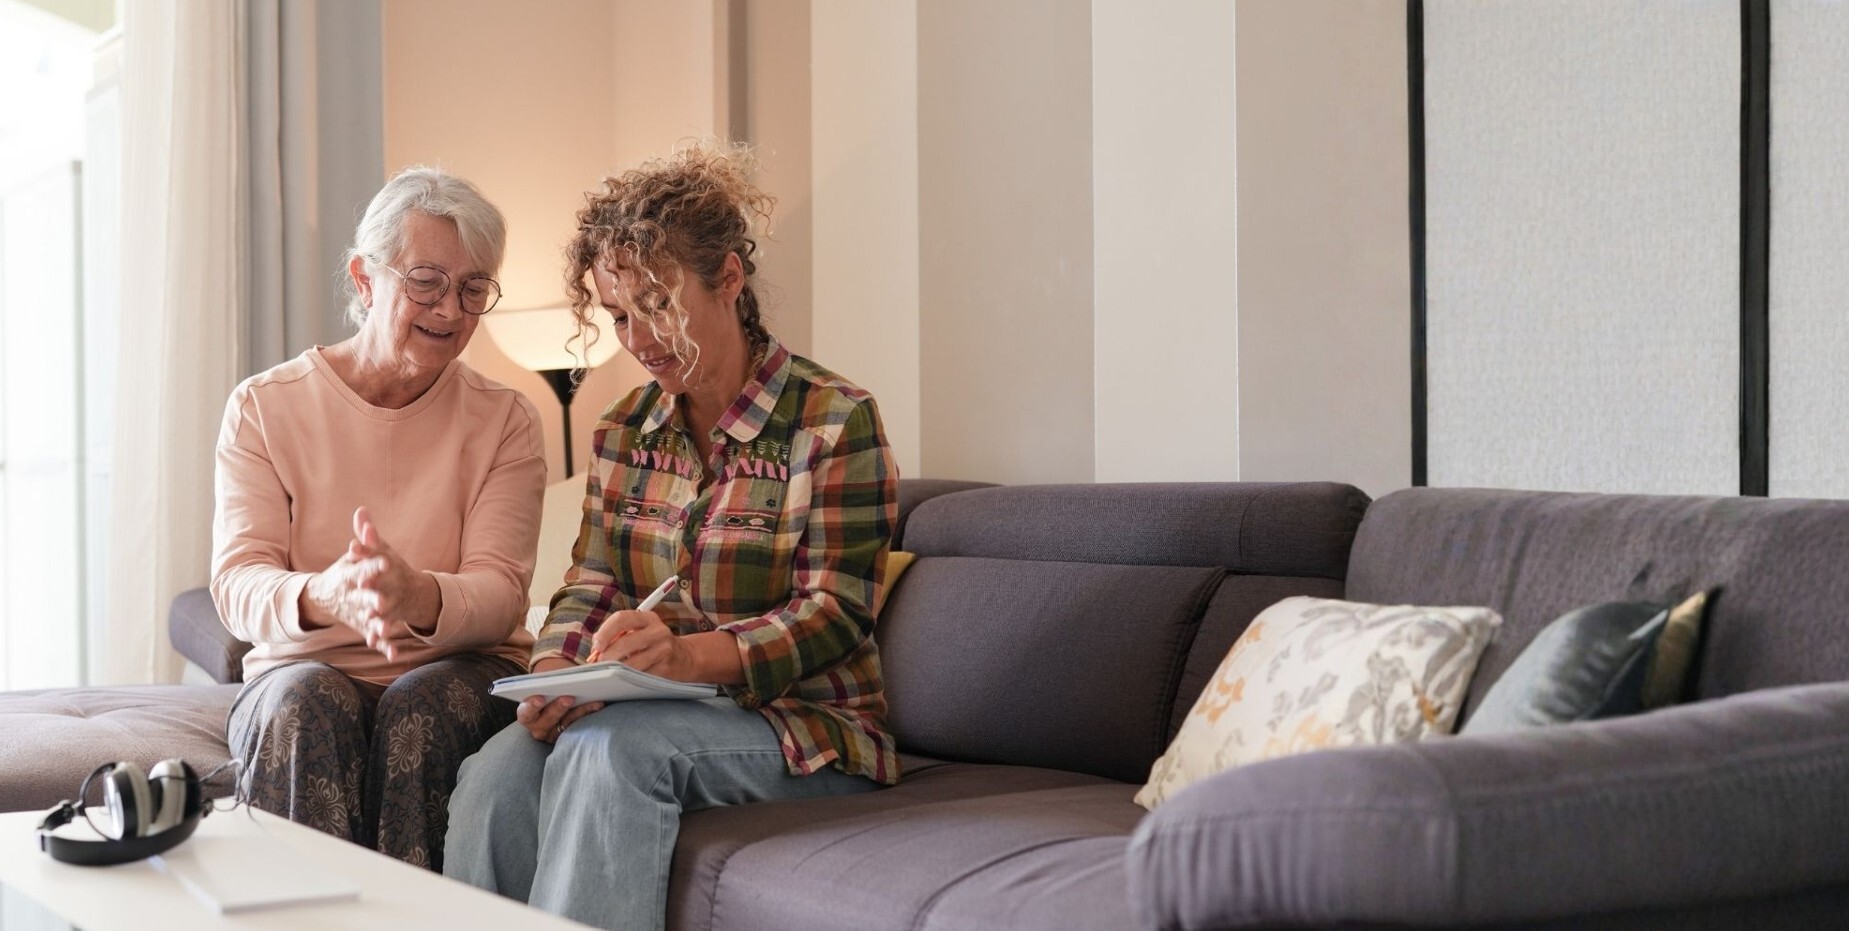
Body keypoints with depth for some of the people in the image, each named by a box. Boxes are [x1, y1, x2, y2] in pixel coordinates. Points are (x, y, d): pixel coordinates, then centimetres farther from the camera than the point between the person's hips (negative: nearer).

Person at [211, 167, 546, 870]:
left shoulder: (506, 422, 4)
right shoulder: (263, 408, 2)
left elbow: (499, 593, -9)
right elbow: (237, 584, -10)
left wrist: (417, 598, -35)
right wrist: (323, 598, -35)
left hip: (459, 677, 0)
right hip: (300, 673, 0)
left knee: (424, 704, -32)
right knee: (309, 704, -33)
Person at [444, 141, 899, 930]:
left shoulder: (835, 421, -6)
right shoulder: (624, 432, 14)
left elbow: (834, 615, -13)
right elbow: (590, 587, 9)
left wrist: (689, 656, -31)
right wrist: (556, 671, -16)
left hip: (806, 726, -5)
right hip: (663, 712, 5)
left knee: (610, 746, -34)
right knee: (497, 773, -26)